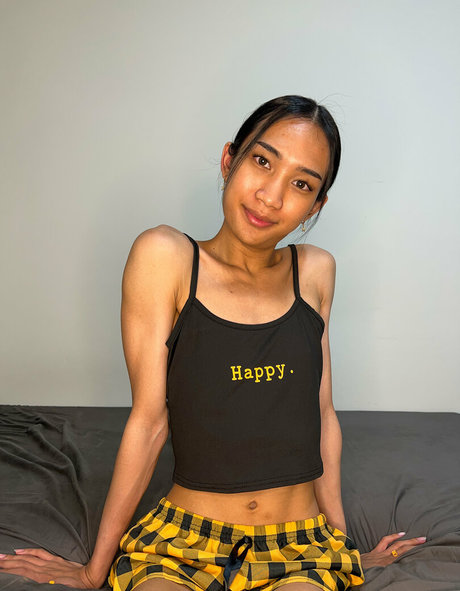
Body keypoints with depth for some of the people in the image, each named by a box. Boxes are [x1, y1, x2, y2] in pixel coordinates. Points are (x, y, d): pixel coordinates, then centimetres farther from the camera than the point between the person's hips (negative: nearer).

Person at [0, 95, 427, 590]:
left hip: (300, 548, 3)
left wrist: (342, 537, 14)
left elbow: (321, 413, 9)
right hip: (185, 538, -2)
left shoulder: (316, 271, 4)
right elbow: (149, 419, -7)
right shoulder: (165, 257, -8)